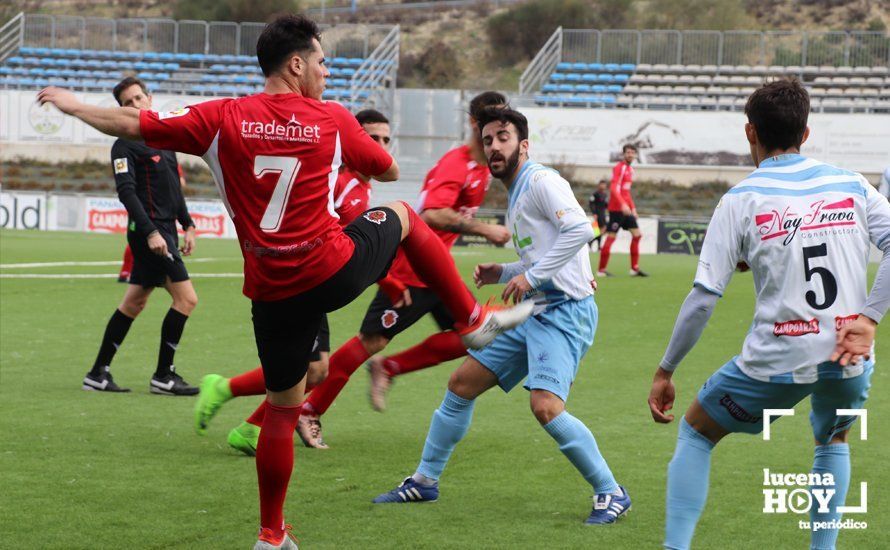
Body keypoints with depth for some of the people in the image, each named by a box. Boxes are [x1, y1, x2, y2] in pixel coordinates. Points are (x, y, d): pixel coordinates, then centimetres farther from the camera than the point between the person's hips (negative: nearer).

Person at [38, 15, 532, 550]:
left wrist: (75, 106, 17)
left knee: (283, 409, 15)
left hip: (274, 294, 2)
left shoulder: (222, 118, -2)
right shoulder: (333, 119, -2)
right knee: (402, 217, 26)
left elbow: (133, 124, 0)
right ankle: (474, 319, 29)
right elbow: (389, 171, 15)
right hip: (336, 270, -2)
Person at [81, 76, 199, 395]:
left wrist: (187, 225, 20)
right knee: (186, 298, -11)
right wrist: (150, 232, -25)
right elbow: (127, 192, -18)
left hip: (163, 230, 9)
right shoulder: (125, 145, -9)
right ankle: (163, 376, -5)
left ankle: (98, 373, 16)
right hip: (149, 231, -9)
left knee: (134, 303, 11)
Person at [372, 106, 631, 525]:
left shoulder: (541, 181, -10)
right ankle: (425, 482, 25)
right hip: (532, 313, 10)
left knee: (545, 407, -25)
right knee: (461, 384, 11)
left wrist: (531, 275, -25)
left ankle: (611, 493, -10)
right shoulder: (515, 195, 19)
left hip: (564, 312, -10)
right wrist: (504, 273, 11)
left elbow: (580, 229, -25)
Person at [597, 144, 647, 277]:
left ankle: (635, 268, 8)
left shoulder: (630, 169, 17)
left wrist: (633, 208, 21)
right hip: (616, 209, -9)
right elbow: (614, 189, -21)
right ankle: (601, 270, -2)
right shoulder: (619, 167, -11)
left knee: (637, 235, 5)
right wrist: (623, 204, -31)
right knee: (611, 237, -7)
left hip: (626, 209, 9)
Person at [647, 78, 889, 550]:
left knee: (695, 432, 20)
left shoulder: (741, 200, -3)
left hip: (778, 362, -3)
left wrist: (665, 372, 1)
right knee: (833, 441, 34)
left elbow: (704, 296, -6)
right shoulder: (852, 186, 5)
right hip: (848, 359, 3)